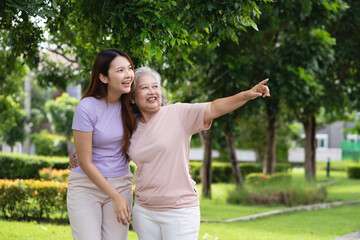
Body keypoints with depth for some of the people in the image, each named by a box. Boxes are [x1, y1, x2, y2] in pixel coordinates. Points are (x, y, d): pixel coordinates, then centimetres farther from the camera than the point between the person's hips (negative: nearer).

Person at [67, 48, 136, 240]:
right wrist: (115, 197, -12)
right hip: (86, 186, -4)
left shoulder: (129, 105, -1)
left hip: (121, 184, 4)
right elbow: (85, 163, -14)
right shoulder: (87, 108, -16)